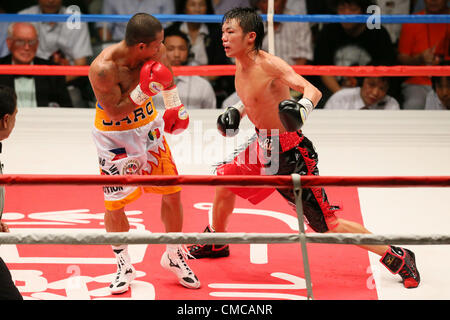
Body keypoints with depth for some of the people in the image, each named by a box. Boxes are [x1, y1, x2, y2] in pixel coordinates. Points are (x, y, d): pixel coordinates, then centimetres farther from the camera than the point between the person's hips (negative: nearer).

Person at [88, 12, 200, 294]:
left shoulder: (156, 52, -15)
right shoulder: (104, 68, -31)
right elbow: (114, 113, -26)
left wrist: (175, 106, 13)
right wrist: (144, 90, -36)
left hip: (149, 128, 5)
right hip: (114, 136, -5)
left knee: (172, 193, 7)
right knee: (115, 205, -1)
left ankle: (174, 257, 26)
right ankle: (124, 266, 21)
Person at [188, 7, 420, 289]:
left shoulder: (270, 64, -22)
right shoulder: (241, 67, 4)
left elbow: (312, 90, -34)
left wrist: (302, 109, -54)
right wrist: (237, 112, 10)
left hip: (290, 154, -8)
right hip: (264, 147, 8)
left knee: (327, 224, -6)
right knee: (225, 182, 17)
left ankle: (397, 257, 5)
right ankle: (216, 242, 44)